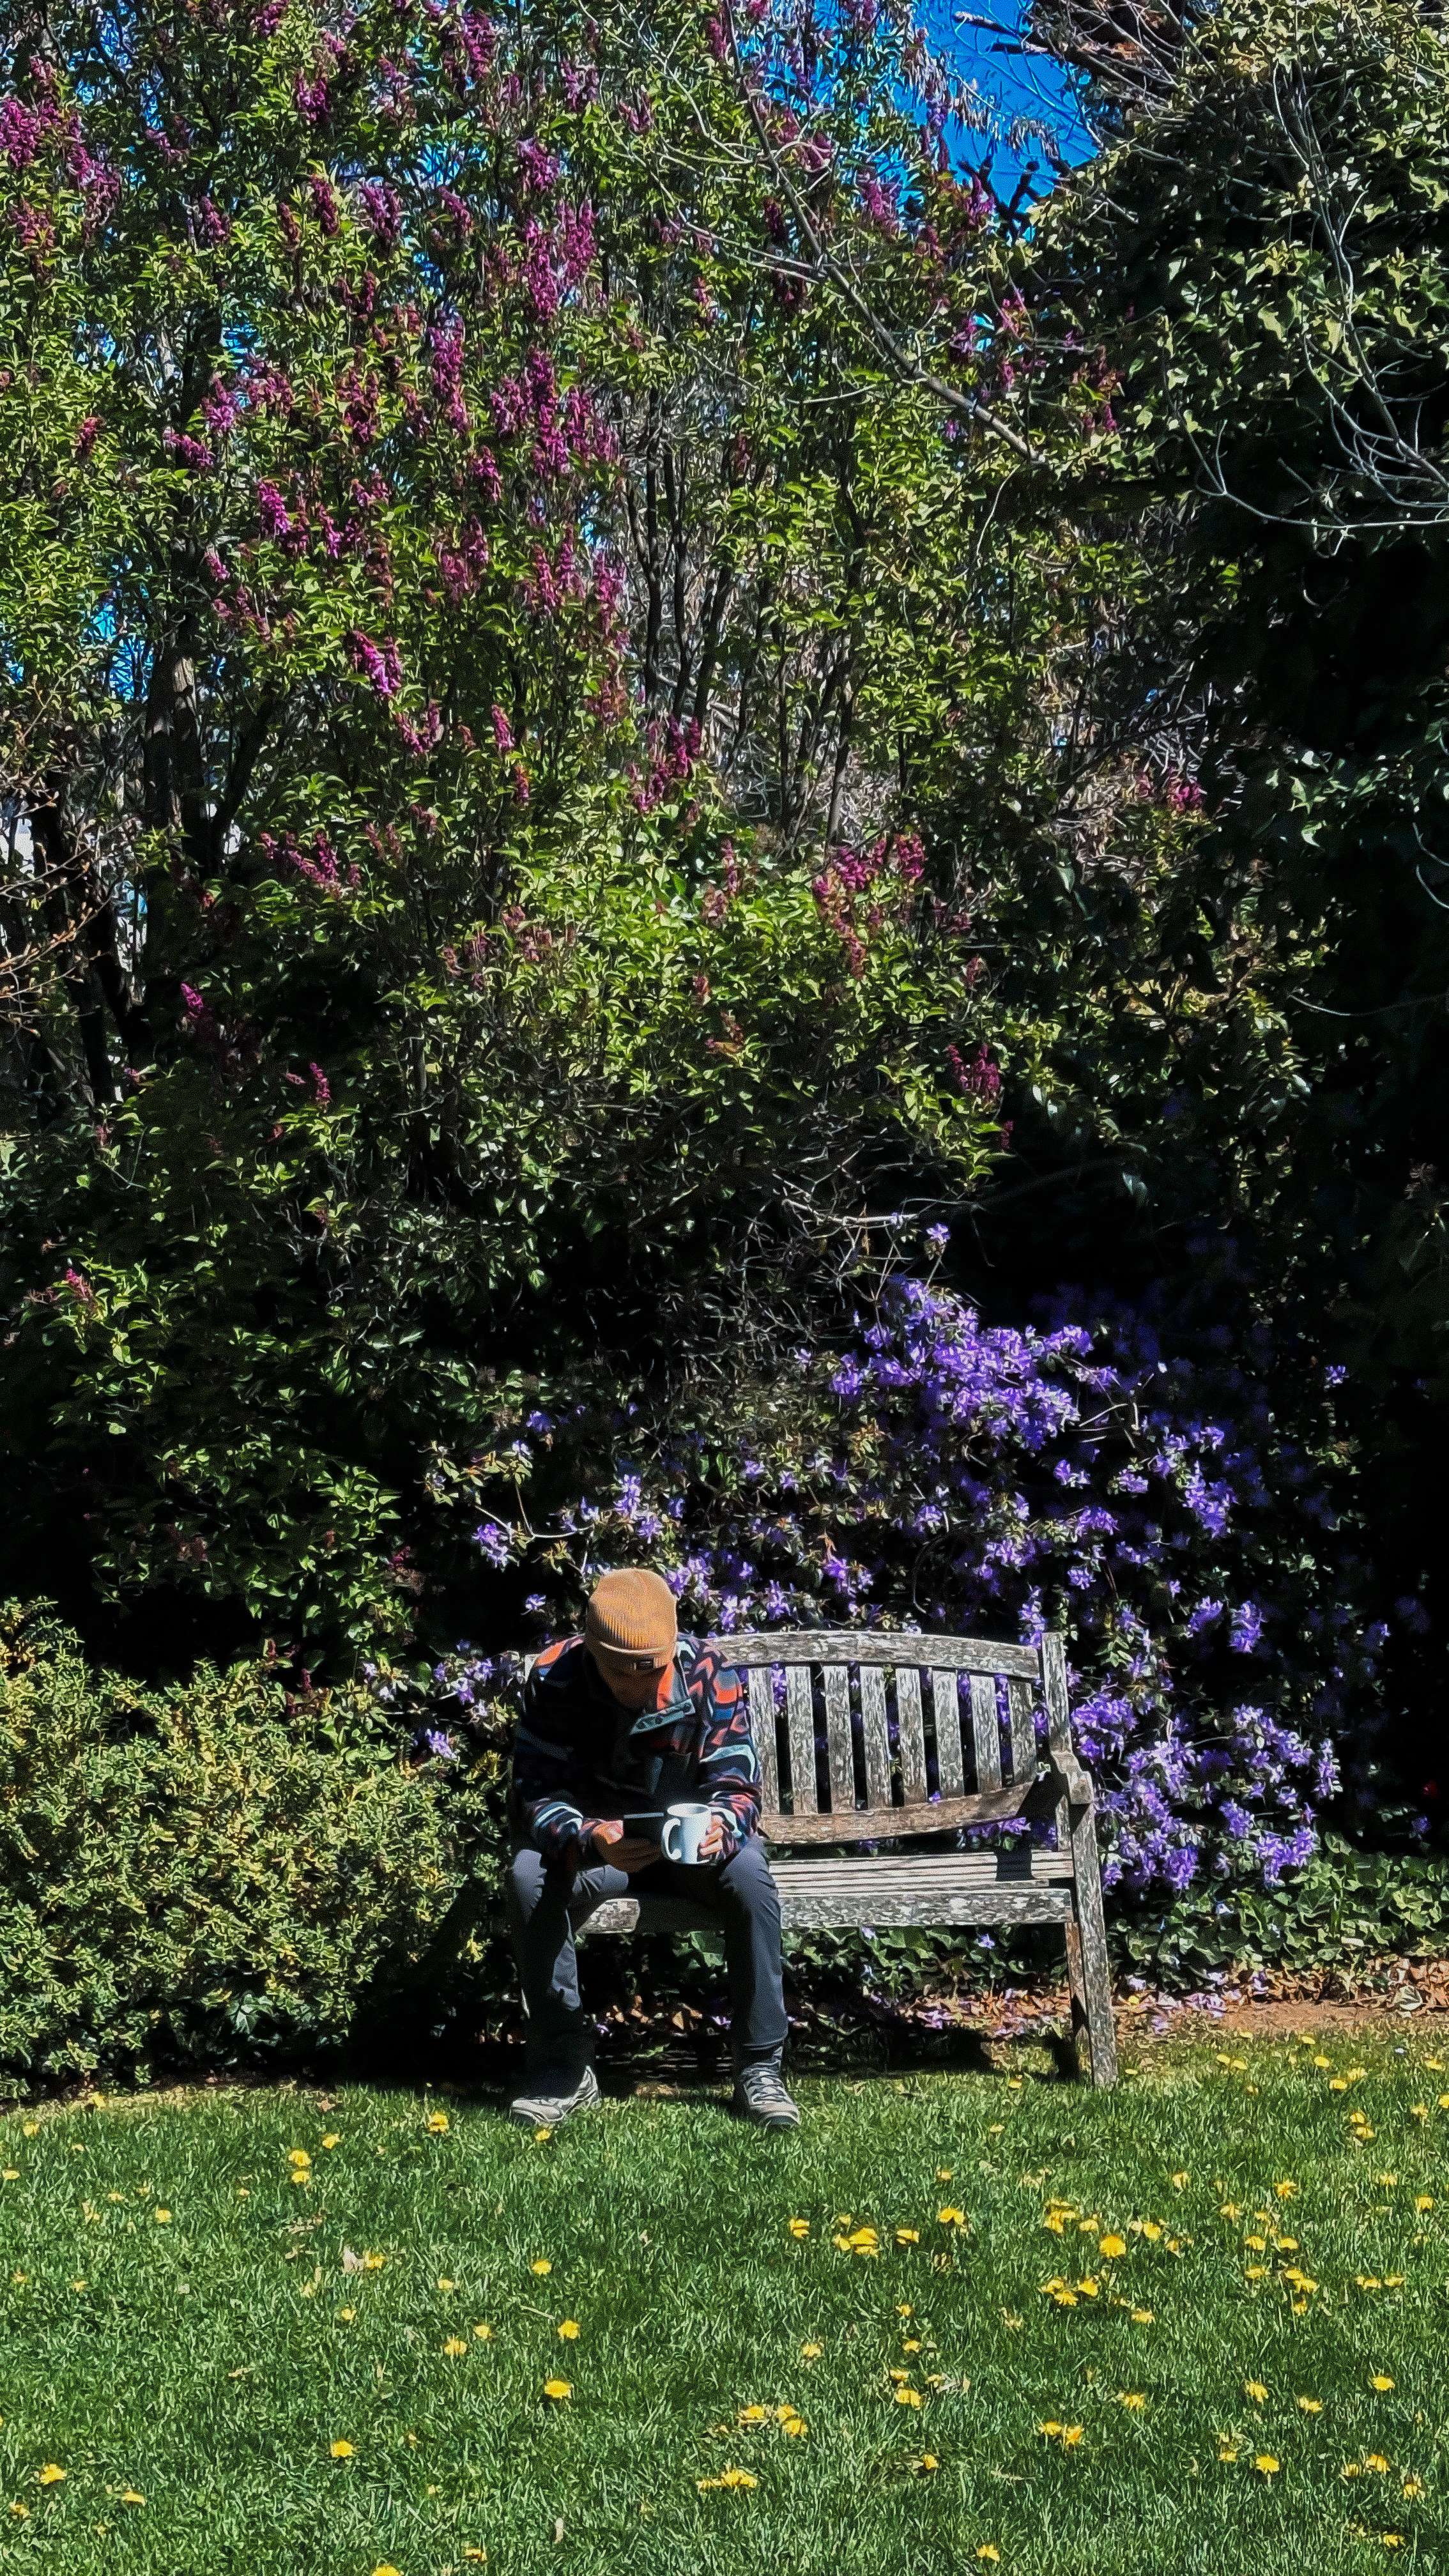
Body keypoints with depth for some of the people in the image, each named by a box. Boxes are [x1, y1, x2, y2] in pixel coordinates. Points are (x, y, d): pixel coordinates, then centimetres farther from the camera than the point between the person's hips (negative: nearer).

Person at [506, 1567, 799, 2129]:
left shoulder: (706, 1673, -19)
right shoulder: (554, 1678, -19)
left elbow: (739, 1785, -19)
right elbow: (537, 1793, -21)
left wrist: (720, 1826, -44)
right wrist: (591, 1839, -43)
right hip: (596, 1840, 0)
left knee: (750, 1876, -31)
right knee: (528, 1877, -30)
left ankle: (759, 2066, -17)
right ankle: (565, 2064, -16)